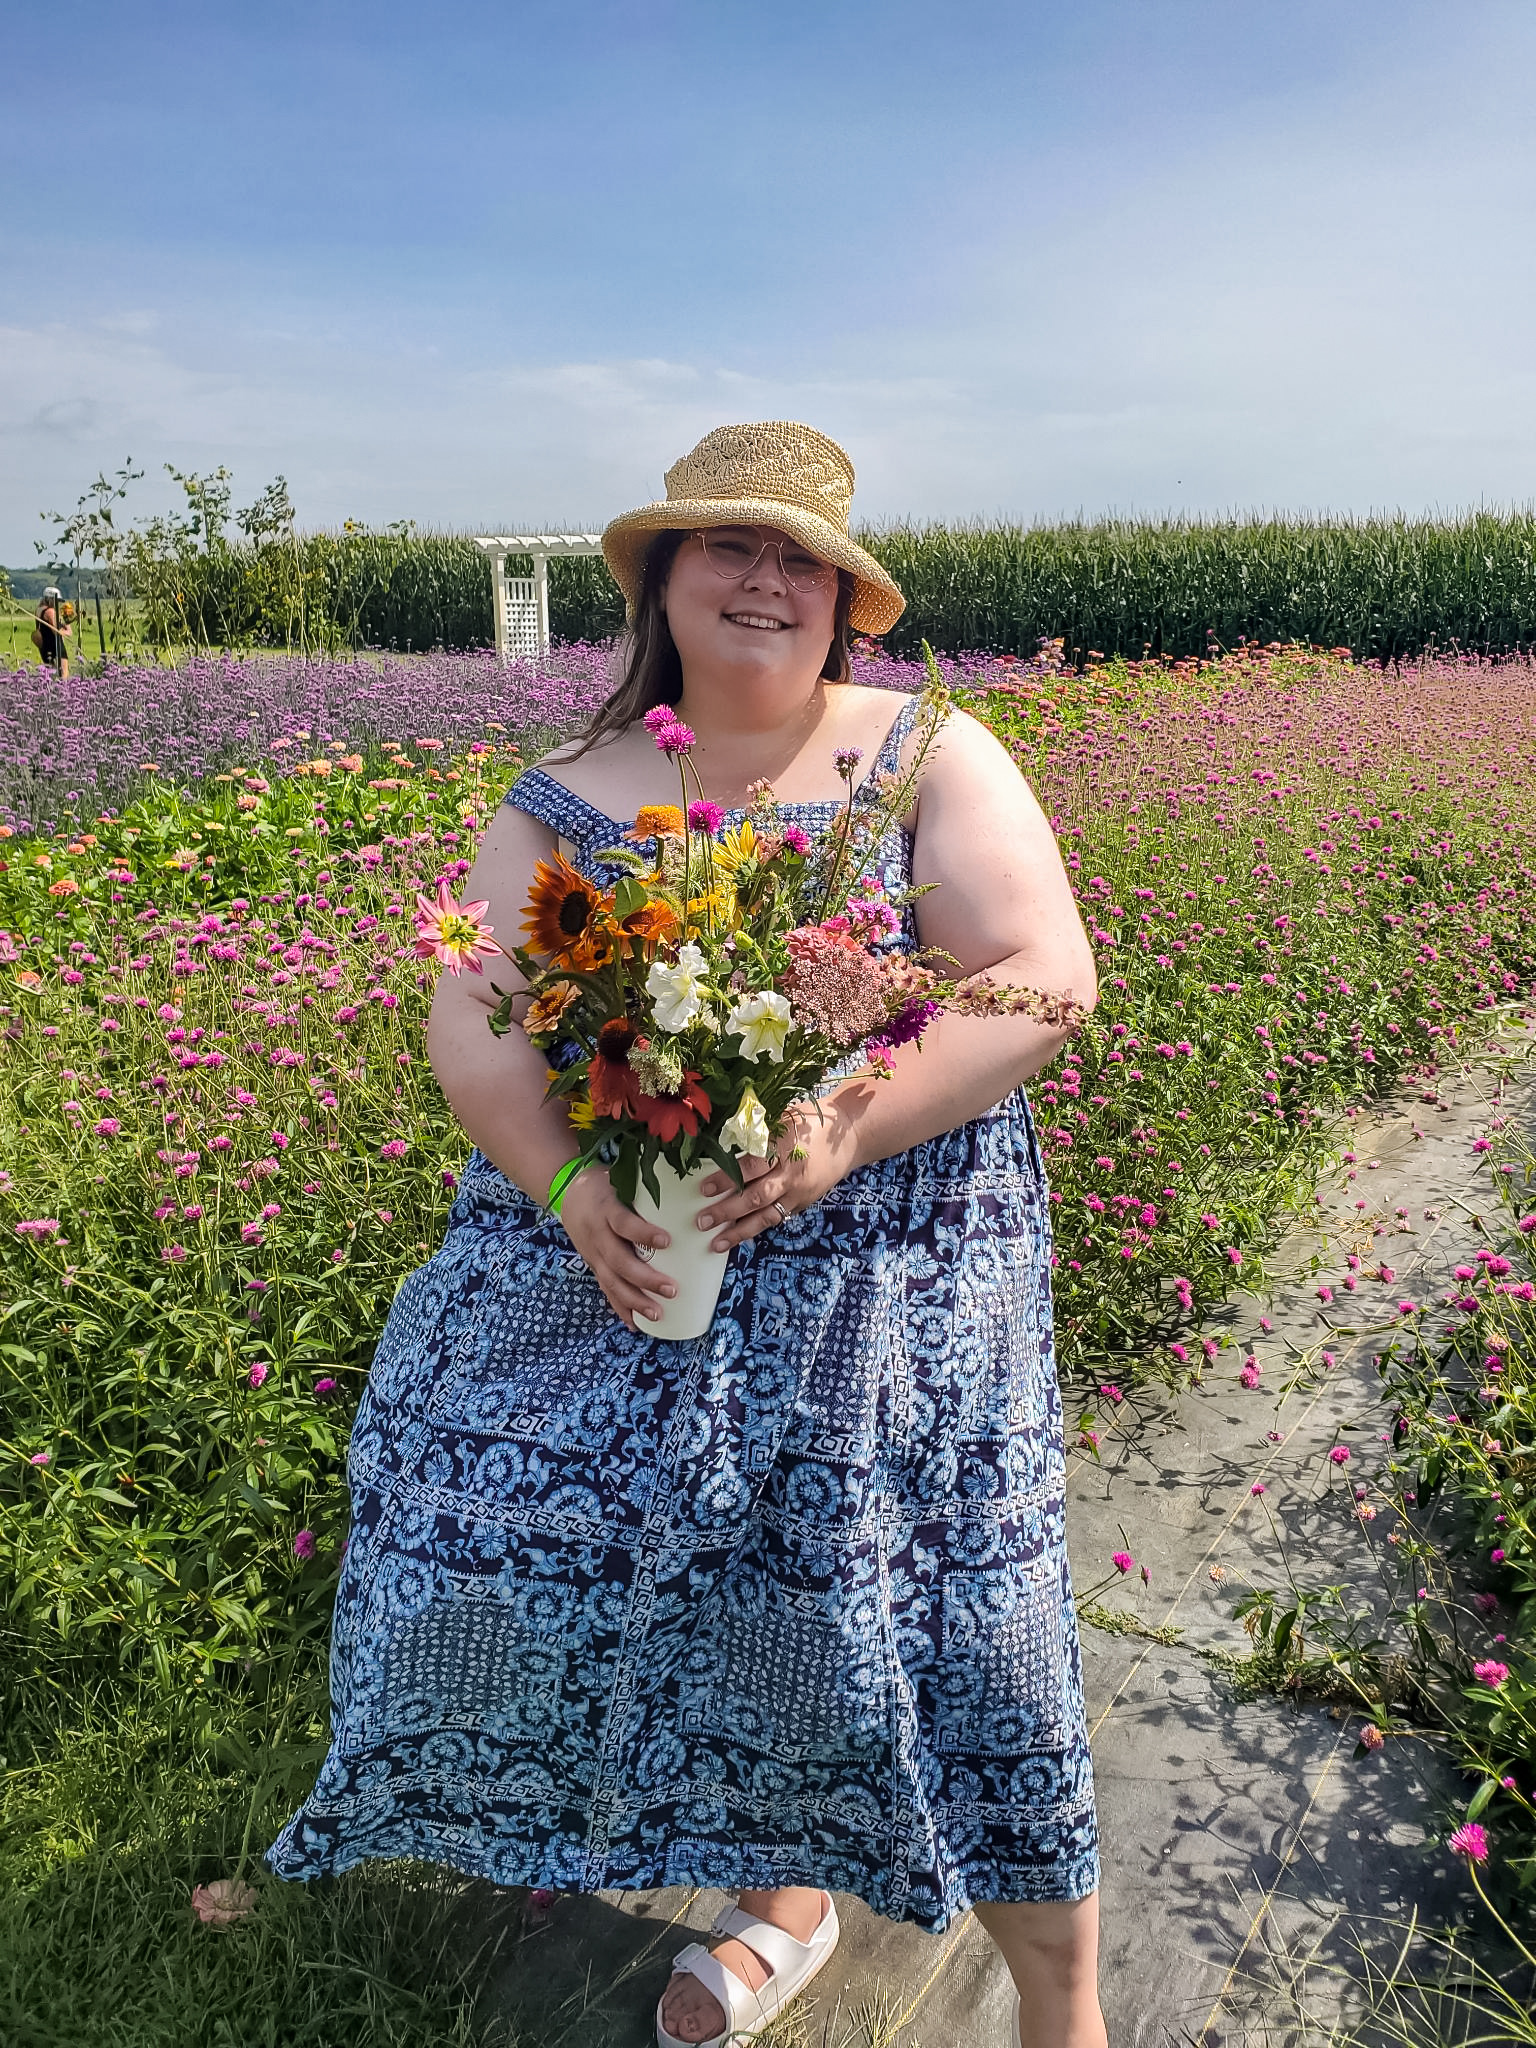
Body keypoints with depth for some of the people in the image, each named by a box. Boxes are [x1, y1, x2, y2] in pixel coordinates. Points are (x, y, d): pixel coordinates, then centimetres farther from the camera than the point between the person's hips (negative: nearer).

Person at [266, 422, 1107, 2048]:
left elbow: (1045, 977, -9)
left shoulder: (929, 759, 1)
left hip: (880, 1266, -3)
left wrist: (848, 1129, -22)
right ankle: (779, 1888, 17)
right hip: (615, 1242, 3)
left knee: (930, 1606, -11)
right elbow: (470, 1022, 0)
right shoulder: (564, 801, 7)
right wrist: (567, 1179, -19)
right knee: (477, 1471, -8)